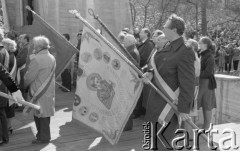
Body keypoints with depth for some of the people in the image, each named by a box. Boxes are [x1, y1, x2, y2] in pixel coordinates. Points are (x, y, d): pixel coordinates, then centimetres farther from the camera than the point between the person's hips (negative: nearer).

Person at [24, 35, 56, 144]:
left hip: (38, 93, -8)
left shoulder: (36, 59, -19)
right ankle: (43, 134, 26)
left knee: (39, 114, 2)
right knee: (45, 115, 16)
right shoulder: (52, 58, 7)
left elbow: (28, 78, -16)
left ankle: (43, 137, 9)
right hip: (49, 91, 8)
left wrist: (24, 84, 3)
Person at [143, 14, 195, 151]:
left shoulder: (184, 52, -24)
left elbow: (188, 84, -23)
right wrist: (150, 73, -8)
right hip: (159, 101, 9)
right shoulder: (171, 47, 6)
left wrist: (184, 109, -21)